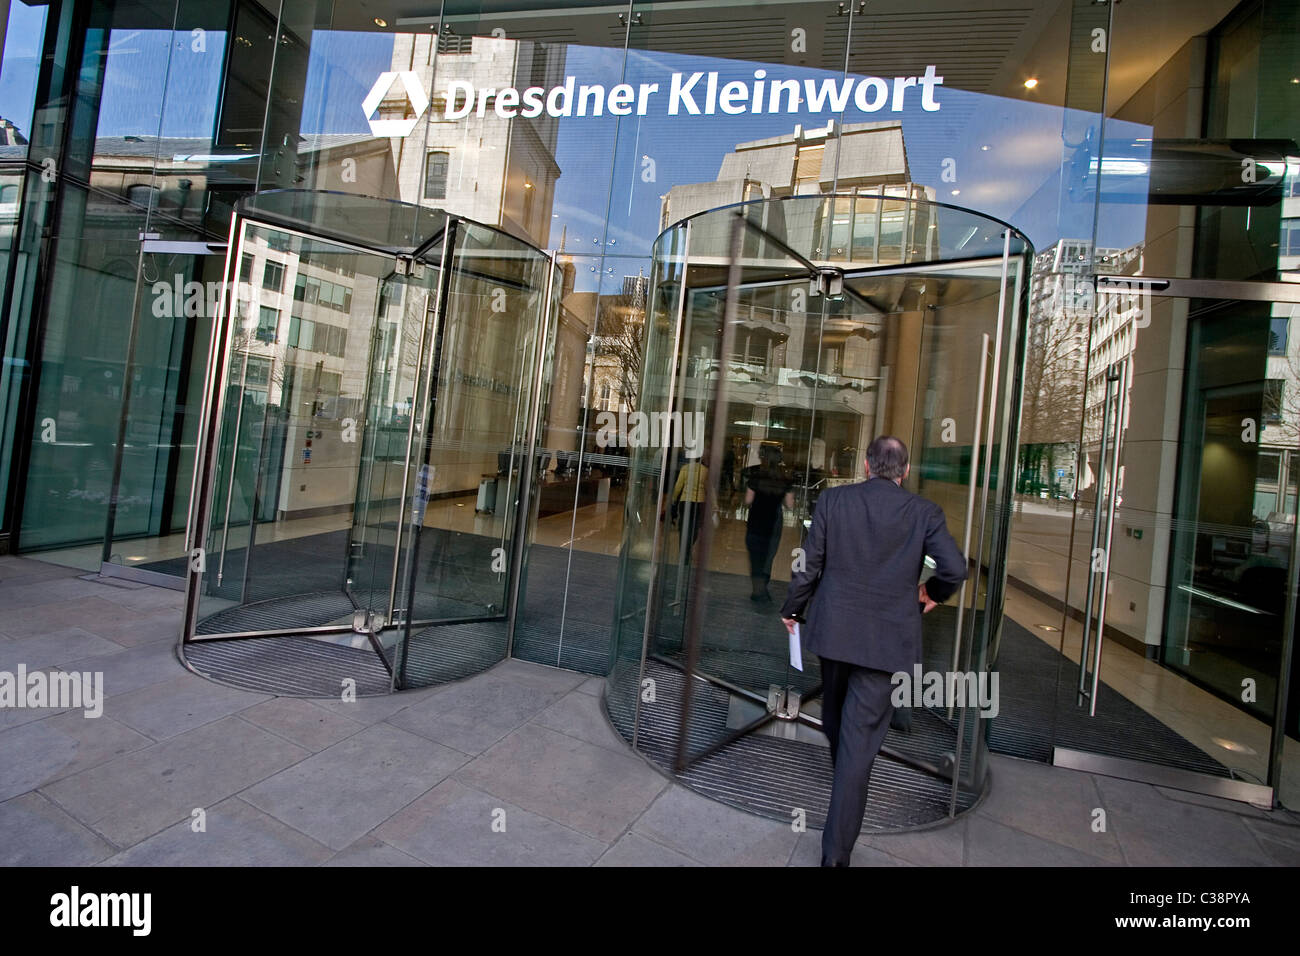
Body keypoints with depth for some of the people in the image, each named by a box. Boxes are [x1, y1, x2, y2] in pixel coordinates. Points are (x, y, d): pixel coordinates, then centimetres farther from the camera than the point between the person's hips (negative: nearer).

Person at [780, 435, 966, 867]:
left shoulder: (833, 499, -4)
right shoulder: (925, 512, -6)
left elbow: (810, 564, -4)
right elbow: (955, 569, -11)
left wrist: (791, 610, 10)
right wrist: (932, 593, 11)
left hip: (833, 629, 2)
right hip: (887, 640, -2)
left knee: (835, 713, 27)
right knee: (860, 739, 4)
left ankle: (840, 778, 55)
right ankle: (836, 850, 11)